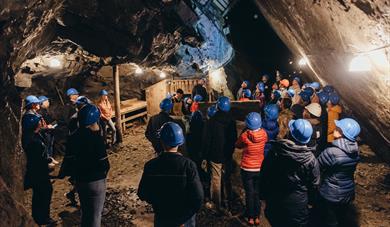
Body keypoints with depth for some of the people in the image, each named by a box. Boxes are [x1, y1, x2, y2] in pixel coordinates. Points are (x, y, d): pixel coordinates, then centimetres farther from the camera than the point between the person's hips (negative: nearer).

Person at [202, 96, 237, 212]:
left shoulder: (211, 121, -16)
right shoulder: (232, 121, -1)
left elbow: (206, 140, -13)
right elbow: (234, 138, 9)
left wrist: (205, 155, -4)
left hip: (215, 156, -5)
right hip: (228, 156, 5)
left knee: (216, 180, 4)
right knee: (226, 179, 16)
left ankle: (216, 204, 13)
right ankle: (226, 201, 29)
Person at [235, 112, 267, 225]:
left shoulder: (244, 135, -22)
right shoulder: (264, 133, -14)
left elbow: (238, 145, -3)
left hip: (247, 169, -2)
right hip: (260, 168, 3)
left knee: (249, 193, 13)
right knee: (257, 193, 18)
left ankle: (250, 217, 27)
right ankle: (257, 217, 30)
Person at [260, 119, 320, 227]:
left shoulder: (274, 152, -16)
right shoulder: (311, 160, -19)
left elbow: (264, 176, -5)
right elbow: (314, 185, -6)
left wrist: (265, 196, 11)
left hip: (274, 203, 2)